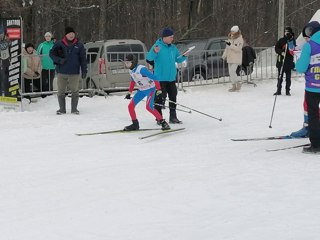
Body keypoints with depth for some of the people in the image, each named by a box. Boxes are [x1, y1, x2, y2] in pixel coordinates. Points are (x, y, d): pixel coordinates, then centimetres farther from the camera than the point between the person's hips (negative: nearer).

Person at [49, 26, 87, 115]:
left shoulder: (79, 45, 4)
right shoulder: (59, 44, 2)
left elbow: (83, 59, 5)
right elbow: (52, 53, 5)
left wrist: (84, 71, 0)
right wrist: (59, 60, -12)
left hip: (74, 73, 0)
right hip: (61, 72, 0)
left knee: (75, 91, 3)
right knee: (61, 91, 7)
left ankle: (74, 108, 14)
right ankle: (62, 109, 16)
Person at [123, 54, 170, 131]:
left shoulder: (141, 69, -27)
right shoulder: (131, 70, 0)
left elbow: (154, 78, -26)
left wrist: (159, 90, -30)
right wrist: (129, 92, 20)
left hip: (150, 89, -8)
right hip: (141, 90, 9)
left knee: (148, 106, -26)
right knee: (130, 106, 2)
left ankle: (163, 122, -18)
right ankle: (135, 124, 18)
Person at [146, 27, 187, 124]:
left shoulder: (173, 48, 11)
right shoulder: (157, 46, -9)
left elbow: (178, 59, 19)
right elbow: (149, 58, -18)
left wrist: (184, 56, 0)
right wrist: (154, 52, -37)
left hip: (171, 78, 7)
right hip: (160, 78, -7)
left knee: (173, 97, 11)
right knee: (160, 98, -7)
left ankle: (173, 117, 21)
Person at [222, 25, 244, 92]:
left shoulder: (239, 39, -10)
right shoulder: (230, 38, 11)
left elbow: (238, 49, -21)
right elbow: (227, 48, 21)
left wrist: (230, 45, -26)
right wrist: (224, 56, 20)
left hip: (236, 59, -8)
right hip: (230, 58, 8)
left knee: (232, 71, -16)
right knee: (231, 72, 7)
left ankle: (238, 84, 0)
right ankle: (234, 86, 14)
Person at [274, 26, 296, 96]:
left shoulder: (293, 41, 3)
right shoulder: (281, 40, 2)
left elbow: (295, 49, 11)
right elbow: (276, 48, 0)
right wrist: (281, 52, -15)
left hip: (289, 61, 0)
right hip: (281, 61, 0)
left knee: (288, 77, 4)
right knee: (280, 77, 4)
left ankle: (287, 91, 12)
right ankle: (278, 90, 11)